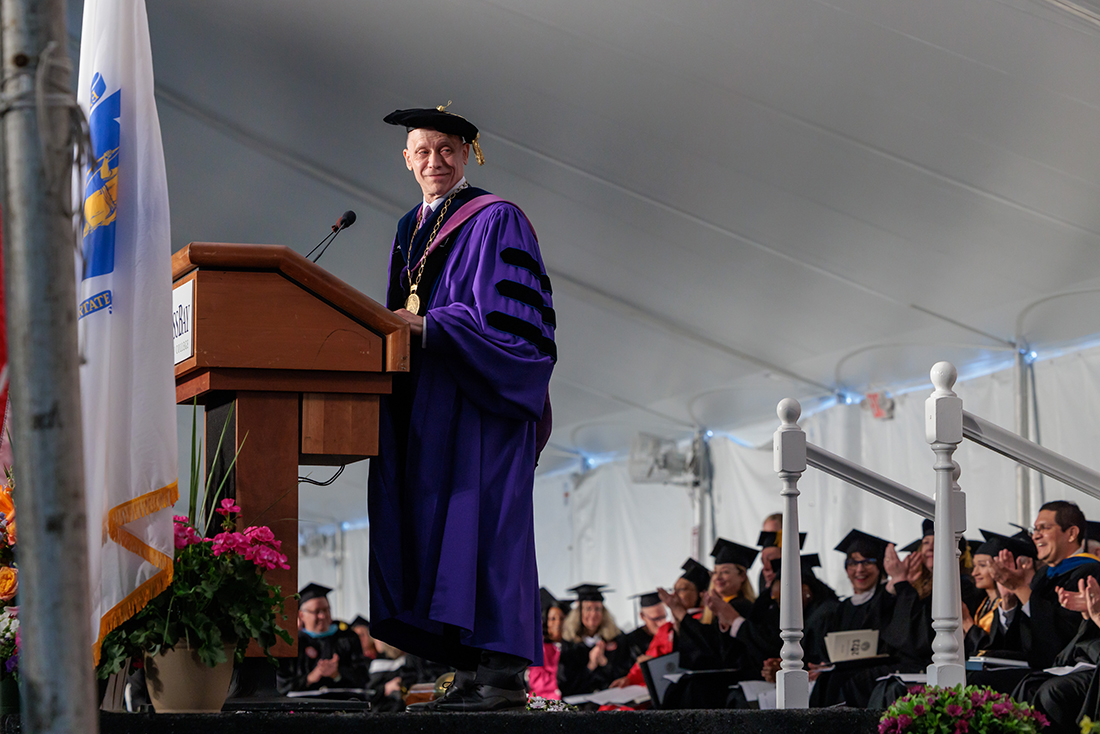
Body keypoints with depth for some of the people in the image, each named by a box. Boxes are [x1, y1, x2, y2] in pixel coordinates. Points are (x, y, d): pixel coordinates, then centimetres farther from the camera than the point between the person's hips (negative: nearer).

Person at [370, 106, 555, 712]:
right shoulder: (410, 230, 21)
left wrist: (427, 327, -18)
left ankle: (505, 675, -12)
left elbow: (505, 315, -13)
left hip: (479, 402, -8)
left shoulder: (496, 222, -3)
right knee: (431, 530, 3)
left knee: (483, 521, -12)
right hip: (424, 405, 8)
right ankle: (469, 677, 5)